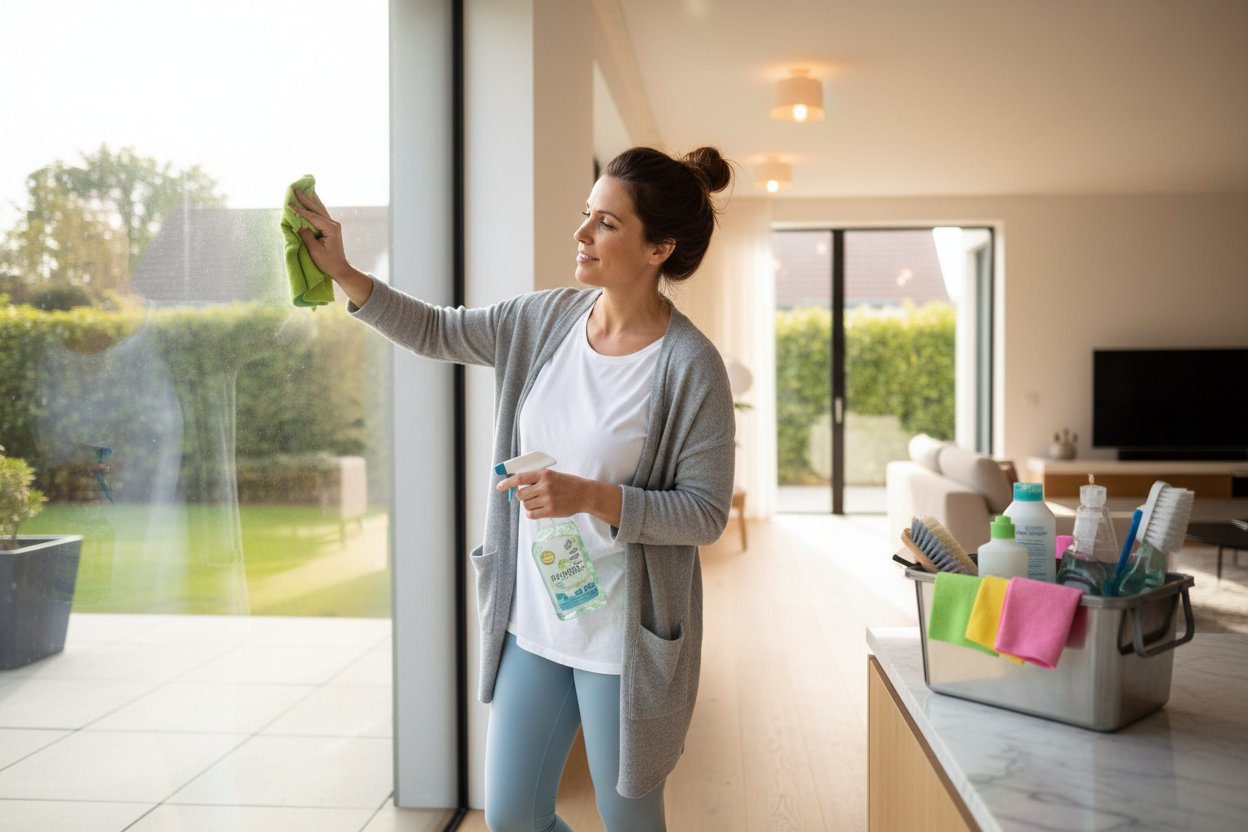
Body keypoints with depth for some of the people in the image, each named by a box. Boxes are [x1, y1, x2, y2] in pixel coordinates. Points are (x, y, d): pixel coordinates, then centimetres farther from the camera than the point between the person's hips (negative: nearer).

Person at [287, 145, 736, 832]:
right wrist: (341, 272, -2)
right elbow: (435, 332, 10)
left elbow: (707, 513, -15)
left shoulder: (689, 365, -18)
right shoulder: (545, 320, 0)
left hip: (624, 637, -5)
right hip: (531, 620, 6)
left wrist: (591, 498, -26)